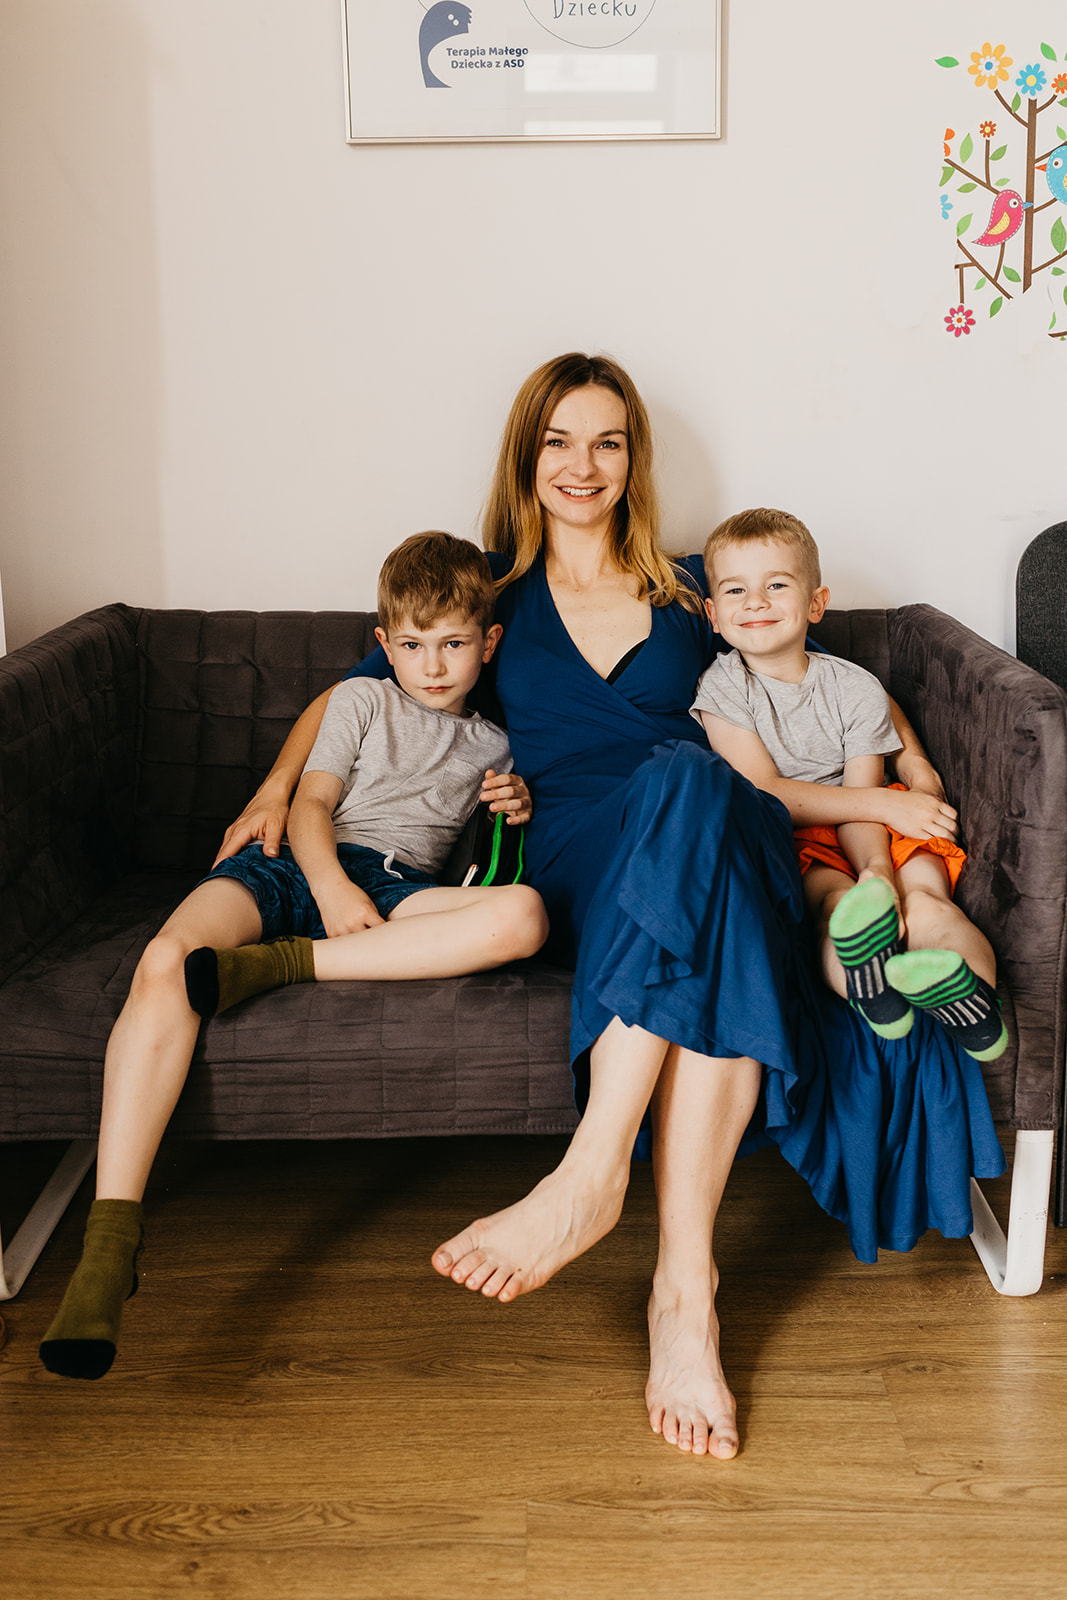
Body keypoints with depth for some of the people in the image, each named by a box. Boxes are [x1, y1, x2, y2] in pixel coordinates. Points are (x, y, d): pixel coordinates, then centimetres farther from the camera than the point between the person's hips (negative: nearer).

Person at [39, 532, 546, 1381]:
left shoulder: (491, 745, 28)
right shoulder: (362, 700, 22)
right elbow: (310, 804, 8)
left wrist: (517, 811, 5)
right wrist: (333, 887, -12)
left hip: (399, 886, 1)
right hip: (298, 864, -1)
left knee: (522, 913, -33)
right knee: (165, 962, -33)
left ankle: (274, 965, -33)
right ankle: (110, 1240, -35)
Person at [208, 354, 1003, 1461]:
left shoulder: (694, 590, 24)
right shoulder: (490, 590, 23)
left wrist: (912, 767, 15)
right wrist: (278, 787, 10)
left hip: (719, 843, 1)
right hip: (574, 860, 0)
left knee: (691, 781, -40)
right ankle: (686, 1284, -40)